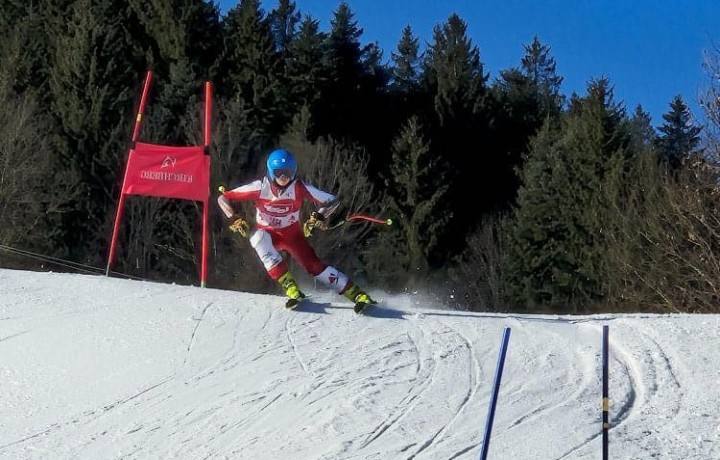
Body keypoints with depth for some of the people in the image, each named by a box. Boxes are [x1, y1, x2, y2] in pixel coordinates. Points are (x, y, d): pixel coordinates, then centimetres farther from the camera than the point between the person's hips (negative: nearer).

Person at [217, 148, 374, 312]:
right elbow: (223, 198, -18)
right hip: (267, 234, 0)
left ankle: (358, 294, -13)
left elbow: (333, 201, -16)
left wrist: (320, 216, -35)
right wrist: (234, 219, -34)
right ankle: (290, 286, -34)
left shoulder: (299, 188, -21)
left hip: (292, 235, 0)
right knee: (258, 236, -34)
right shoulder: (260, 187, -22)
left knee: (314, 265, -18)